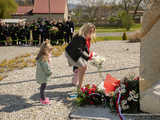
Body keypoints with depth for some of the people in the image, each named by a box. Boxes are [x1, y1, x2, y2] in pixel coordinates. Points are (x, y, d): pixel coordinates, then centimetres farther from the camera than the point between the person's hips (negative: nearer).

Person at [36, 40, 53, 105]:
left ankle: (42, 98, 35)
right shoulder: (44, 58, -27)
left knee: (42, 86, 21)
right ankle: (43, 100, 14)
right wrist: (50, 72, -9)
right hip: (43, 76, -10)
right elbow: (46, 68, -23)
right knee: (43, 87, 2)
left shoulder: (40, 57, 5)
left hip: (40, 75, 10)